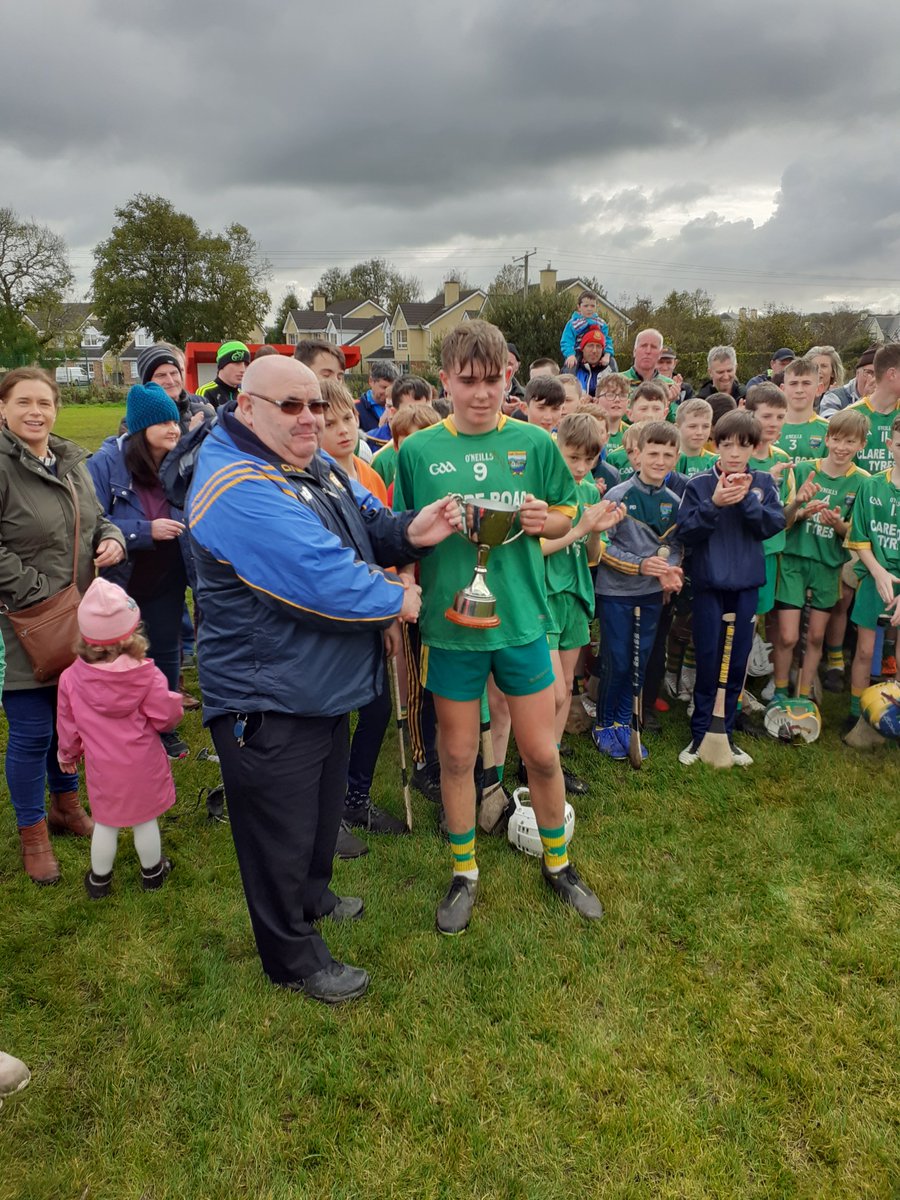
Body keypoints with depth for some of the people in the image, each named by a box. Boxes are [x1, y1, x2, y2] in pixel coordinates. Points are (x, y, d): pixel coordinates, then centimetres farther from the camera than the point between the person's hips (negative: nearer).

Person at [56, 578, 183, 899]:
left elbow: (68, 725, 0)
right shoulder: (146, 674, -22)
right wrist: (175, 702, 9)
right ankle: (152, 872, 38)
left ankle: (99, 880, 36)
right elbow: (166, 716, -14)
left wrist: (67, 755, 18)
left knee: (105, 824, 19)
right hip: (143, 765, -1)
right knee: (145, 820, 18)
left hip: (102, 769, 1)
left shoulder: (70, 679, -14)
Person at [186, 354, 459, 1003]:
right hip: (268, 702, -10)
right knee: (282, 829, 9)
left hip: (325, 688, 10)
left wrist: (409, 531, -13)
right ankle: (294, 956, 31)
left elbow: (370, 524, 11)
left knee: (324, 802, 28)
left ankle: (312, 895, 53)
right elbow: (322, 582, -33)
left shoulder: (316, 466, 5)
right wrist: (397, 601, -16)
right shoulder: (240, 490, -27)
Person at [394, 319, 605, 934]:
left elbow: (566, 515, 8)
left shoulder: (534, 443, 0)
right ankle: (466, 872, 33)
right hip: (449, 622, 0)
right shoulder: (418, 450, -2)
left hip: (521, 618, 1)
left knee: (542, 751, 11)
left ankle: (558, 862, 36)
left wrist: (545, 520, -12)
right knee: (457, 755, 12)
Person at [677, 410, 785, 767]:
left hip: (746, 584, 3)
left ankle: (725, 733, 23)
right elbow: (685, 533, -10)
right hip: (709, 583, -2)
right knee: (707, 660, 2)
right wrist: (714, 504, -23)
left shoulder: (763, 482, 3)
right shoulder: (699, 484, -4)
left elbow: (774, 525, -7)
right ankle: (699, 734, 16)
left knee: (738, 663, 9)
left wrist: (746, 499, -19)